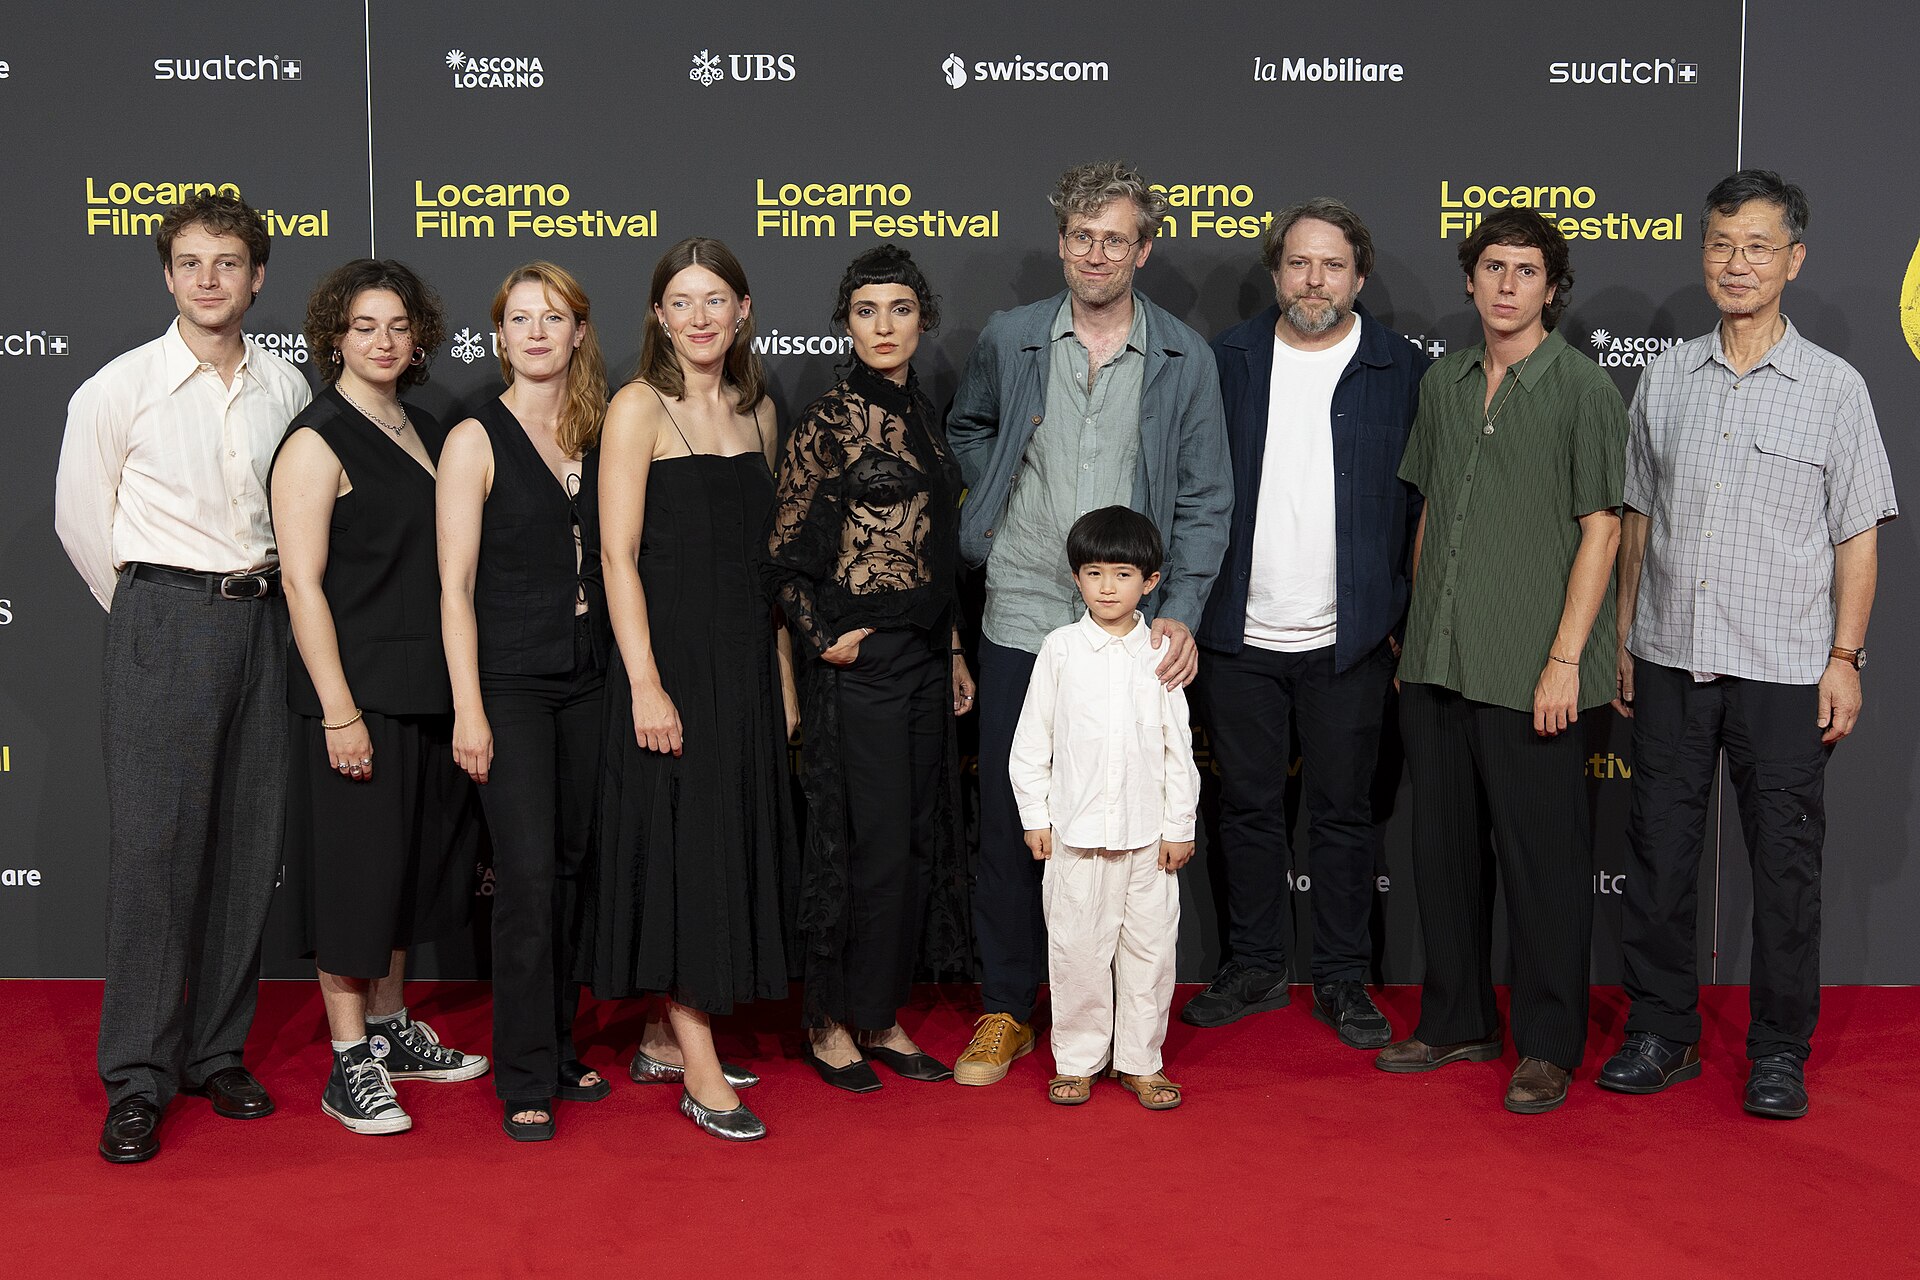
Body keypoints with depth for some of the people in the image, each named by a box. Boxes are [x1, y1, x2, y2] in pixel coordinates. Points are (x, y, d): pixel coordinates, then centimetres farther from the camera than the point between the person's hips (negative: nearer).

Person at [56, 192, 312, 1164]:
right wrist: (150, 613, 8)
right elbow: (80, 519, 4)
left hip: (262, 619, 4)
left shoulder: (287, 389, 7)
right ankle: (136, 1082, 1)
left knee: (246, 846, 6)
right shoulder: (120, 389, -4)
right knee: (152, 848, -6)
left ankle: (218, 1051, 18)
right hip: (162, 620, -4)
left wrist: (259, 601, 14)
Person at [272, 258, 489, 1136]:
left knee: (410, 859, 15)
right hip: (353, 689, -7)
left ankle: (391, 1031, 30)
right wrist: (339, 709, -20)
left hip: (425, 687, 8)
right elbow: (302, 581, -15)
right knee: (353, 866, -1)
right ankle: (349, 1066, 10)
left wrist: (457, 684, 12)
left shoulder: (426, 431, 12)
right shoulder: (317, 441, -10)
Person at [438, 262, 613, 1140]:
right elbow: (455, 585, -8)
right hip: (509, 680, -5)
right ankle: (525, 1080, 3)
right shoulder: (476, 440, -5)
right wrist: (468, 708, -13)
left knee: (572, 869, 10)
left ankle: (559, 1050, 23)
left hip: (586, 678, 5)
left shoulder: (598, 434, 9)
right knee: (528, 876, -7)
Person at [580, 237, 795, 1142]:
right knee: (680, 848, -3)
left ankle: (665, 1037, 25)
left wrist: (784, 678, 12)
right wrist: (645, 685, -18)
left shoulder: (755, 409, 11)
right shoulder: (639, 407, -7)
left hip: (745, 659, 7)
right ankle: (700, 1074, 4)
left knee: (732, 844, 11)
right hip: (669, 654, -7)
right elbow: (618, 554, -12)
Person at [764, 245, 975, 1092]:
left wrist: (954, 652, 17)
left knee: (918, 840, 10)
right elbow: (783, 551, -7)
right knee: (868, 845, -4)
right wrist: (823, 639, -12)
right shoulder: (829, 421, -9)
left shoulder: (923, 418, 13)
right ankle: (831, 1023, 12)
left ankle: (882, 1018, 21)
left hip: (923, 655, 7)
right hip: (860, 659, -7)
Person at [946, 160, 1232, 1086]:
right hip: (1022, 619, 1)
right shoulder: (1008, 339, 4)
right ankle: (1005, 1011, 18)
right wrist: (997, 497, 7)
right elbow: (966, 429, 23)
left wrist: (1181, 611, -9)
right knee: (1008, 819, 4)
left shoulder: (1184, 357, 2)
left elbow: (1205, 499, 2)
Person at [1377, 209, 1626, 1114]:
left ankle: (1548, 1046, 15)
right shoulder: (1443, 384, 12)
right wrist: (1417, 627, 14)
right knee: (1444, 848, 12)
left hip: (1530, 671, -5)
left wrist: (1565, 659, -14)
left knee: (1541, 859, 2)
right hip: (1435, 665, 6)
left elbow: (1600, 528, -8)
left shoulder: (1582, 388, -5)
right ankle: (1458, 1021, 27)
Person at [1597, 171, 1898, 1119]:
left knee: (1785, 863, 4)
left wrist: (1845, 659, -5)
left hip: (1784, 670, -2)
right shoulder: (1664, 379, 7)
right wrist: (1623, 638, 10)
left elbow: (1858, 538, 1)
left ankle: (1780, 1052, 18)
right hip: (1670, 660, 3)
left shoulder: (1834, 388, 0)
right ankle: (1660, 1033, 21)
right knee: (1658, 852, 7)